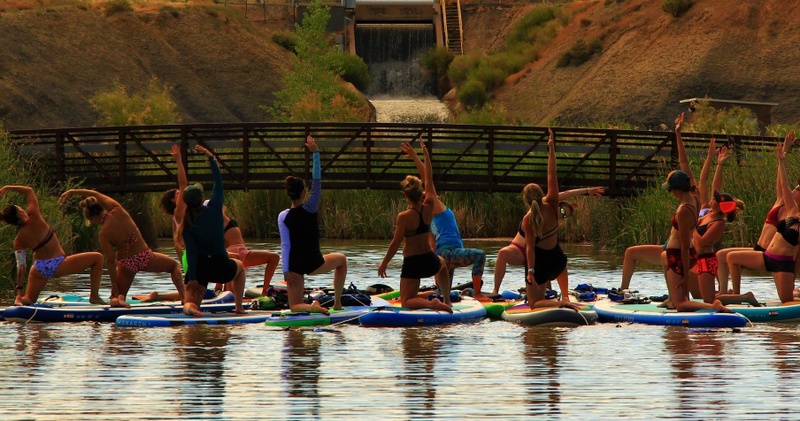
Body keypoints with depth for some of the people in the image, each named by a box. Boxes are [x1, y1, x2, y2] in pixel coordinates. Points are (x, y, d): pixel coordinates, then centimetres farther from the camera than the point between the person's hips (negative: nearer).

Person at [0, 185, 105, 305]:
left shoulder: (18, 242, -7)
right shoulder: (34, 218, -17)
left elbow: (21, 266, -7)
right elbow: (29, 191, -8)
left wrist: (19, 291, 0)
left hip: (39, 270, 4)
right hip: (58, 265, -4)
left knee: (29, 299, 23)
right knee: (97, 258, 7)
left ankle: (19, 300, -14)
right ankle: (94, 296, 6)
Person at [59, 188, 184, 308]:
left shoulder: (104, 234, -18)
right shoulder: (118, 211, -12)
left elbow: (110, 261, -14)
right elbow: (96, 195, 1)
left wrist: (115, 288, -5)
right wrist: (73, 191, 7)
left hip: (127, 263, -2)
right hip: (145, 257, 2)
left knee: (116, 297, 20)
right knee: (174, 265, 28)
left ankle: (119, 299, -17)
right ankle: (183, 296, 9)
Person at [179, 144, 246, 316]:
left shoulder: (187, 225, -6)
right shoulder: (214, 209, -8)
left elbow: (191, 252, -12)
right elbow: (218, 182, 3)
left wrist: (192, 278, -13)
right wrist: (211, 158, 10)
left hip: (200, 268, -1)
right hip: (221, 268, 1)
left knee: (191, 301, 0)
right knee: (239, 266, 35)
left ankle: (189, 307, -38)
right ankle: (239, 306, 29)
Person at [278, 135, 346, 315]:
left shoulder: (283, 217, -5)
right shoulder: (310, 209, -9)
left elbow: (285, 244, -8)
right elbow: (317, 181, -7)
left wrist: (286, 270, -6)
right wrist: (315, 153, -6)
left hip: (294, 265, 1)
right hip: (314, 263, -1)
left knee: (295, 307, 9)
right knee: (341, 259, 32)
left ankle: (311, 307, -27)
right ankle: (337, 302, 28)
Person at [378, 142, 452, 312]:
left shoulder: (404, 217, -19)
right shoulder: (429, 207, -5)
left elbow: (395, 244, -17)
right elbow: (429, 179, 6)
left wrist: (384, 264, -6)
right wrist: (426, 155, 17)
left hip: (412, 264, -5)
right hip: (430, 261, 5)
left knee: (407, 302, 3)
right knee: (442, 263, 42)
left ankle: (430, 303, -26)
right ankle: (447, 301, 43)